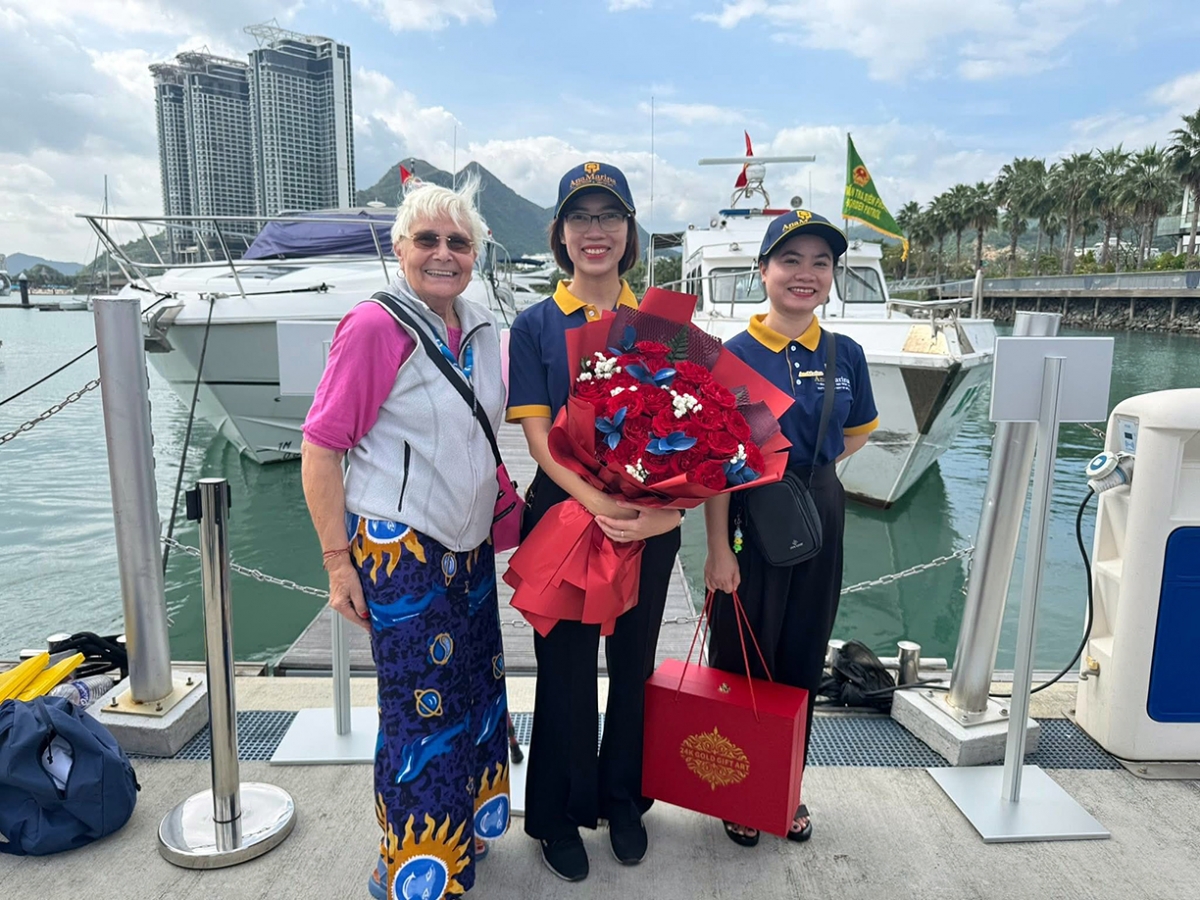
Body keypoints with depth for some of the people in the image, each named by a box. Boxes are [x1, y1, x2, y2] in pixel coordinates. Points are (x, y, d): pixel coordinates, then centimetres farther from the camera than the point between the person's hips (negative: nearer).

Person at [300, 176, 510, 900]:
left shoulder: (483, 329, 7)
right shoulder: (375, 327, -15)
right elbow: (321, 446, -14)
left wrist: (497, 508, 15)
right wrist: (338, 559, -14)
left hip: (470, 546, 7)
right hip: (401, 547, -7)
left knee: (477, 691, 17)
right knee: (422, 707, 4)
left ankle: (464, 839, 41)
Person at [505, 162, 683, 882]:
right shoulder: (536, 325, -1)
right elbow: (538, 434, -9)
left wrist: (664, 505, -16)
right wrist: (598, 502, -23)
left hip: (650, 521, 2)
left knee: (633, 665, 15)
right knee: (566, 670, 9)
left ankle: (624, 801, 39)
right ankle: (559, 814, 32)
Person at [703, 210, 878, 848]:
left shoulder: (846, 356, 2)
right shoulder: (735, 355, -9)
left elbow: (857, 433, 17)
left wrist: (805, 465, 1)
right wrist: (719, 550, -14)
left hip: (820, 516, 4)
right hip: (750, 515, -4)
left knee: (804, 658, 15)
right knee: (743, 659, 8)